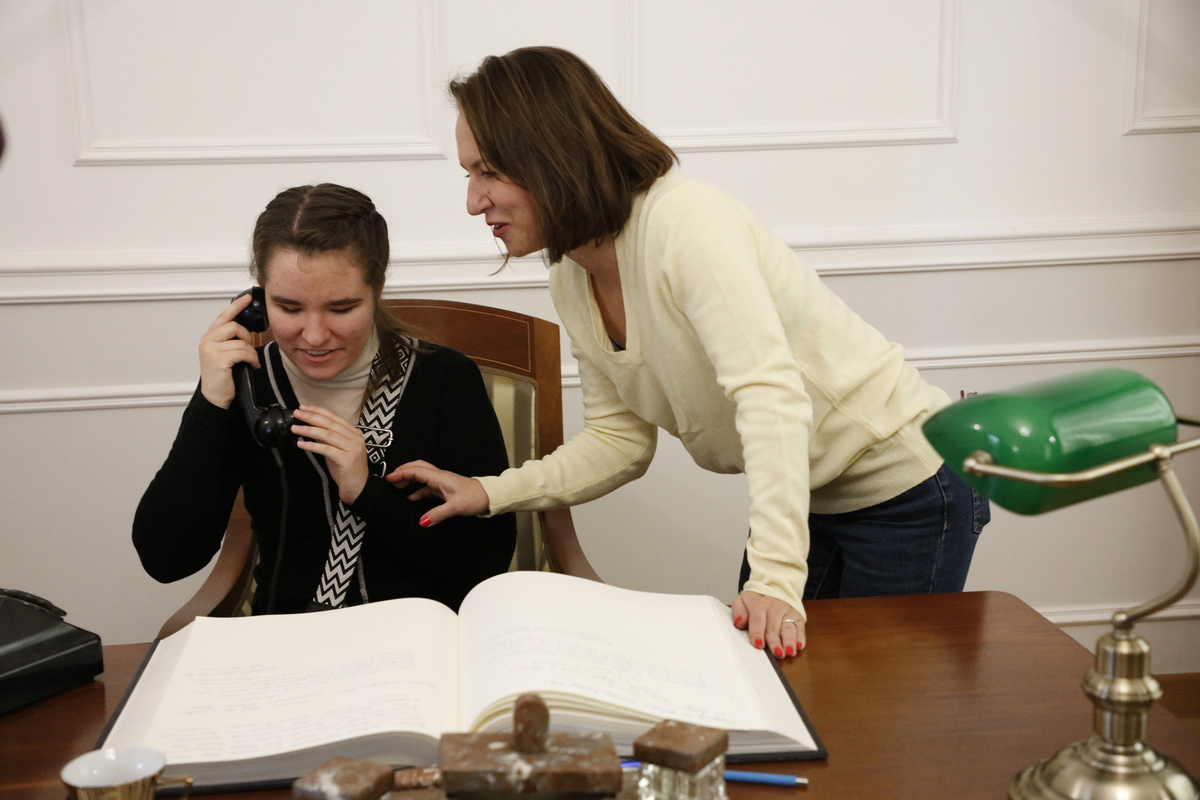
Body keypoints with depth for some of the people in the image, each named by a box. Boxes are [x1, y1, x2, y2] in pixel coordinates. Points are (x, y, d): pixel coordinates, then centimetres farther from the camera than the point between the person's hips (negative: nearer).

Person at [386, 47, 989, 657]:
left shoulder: (683, 218, -27)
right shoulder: (571, 280, -1)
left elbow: (769, 392, -37)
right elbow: (622, 437, 5)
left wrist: (776, 577, -43)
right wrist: (493, 492, -6)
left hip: (903, 489, -7)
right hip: (801, 500, 7)